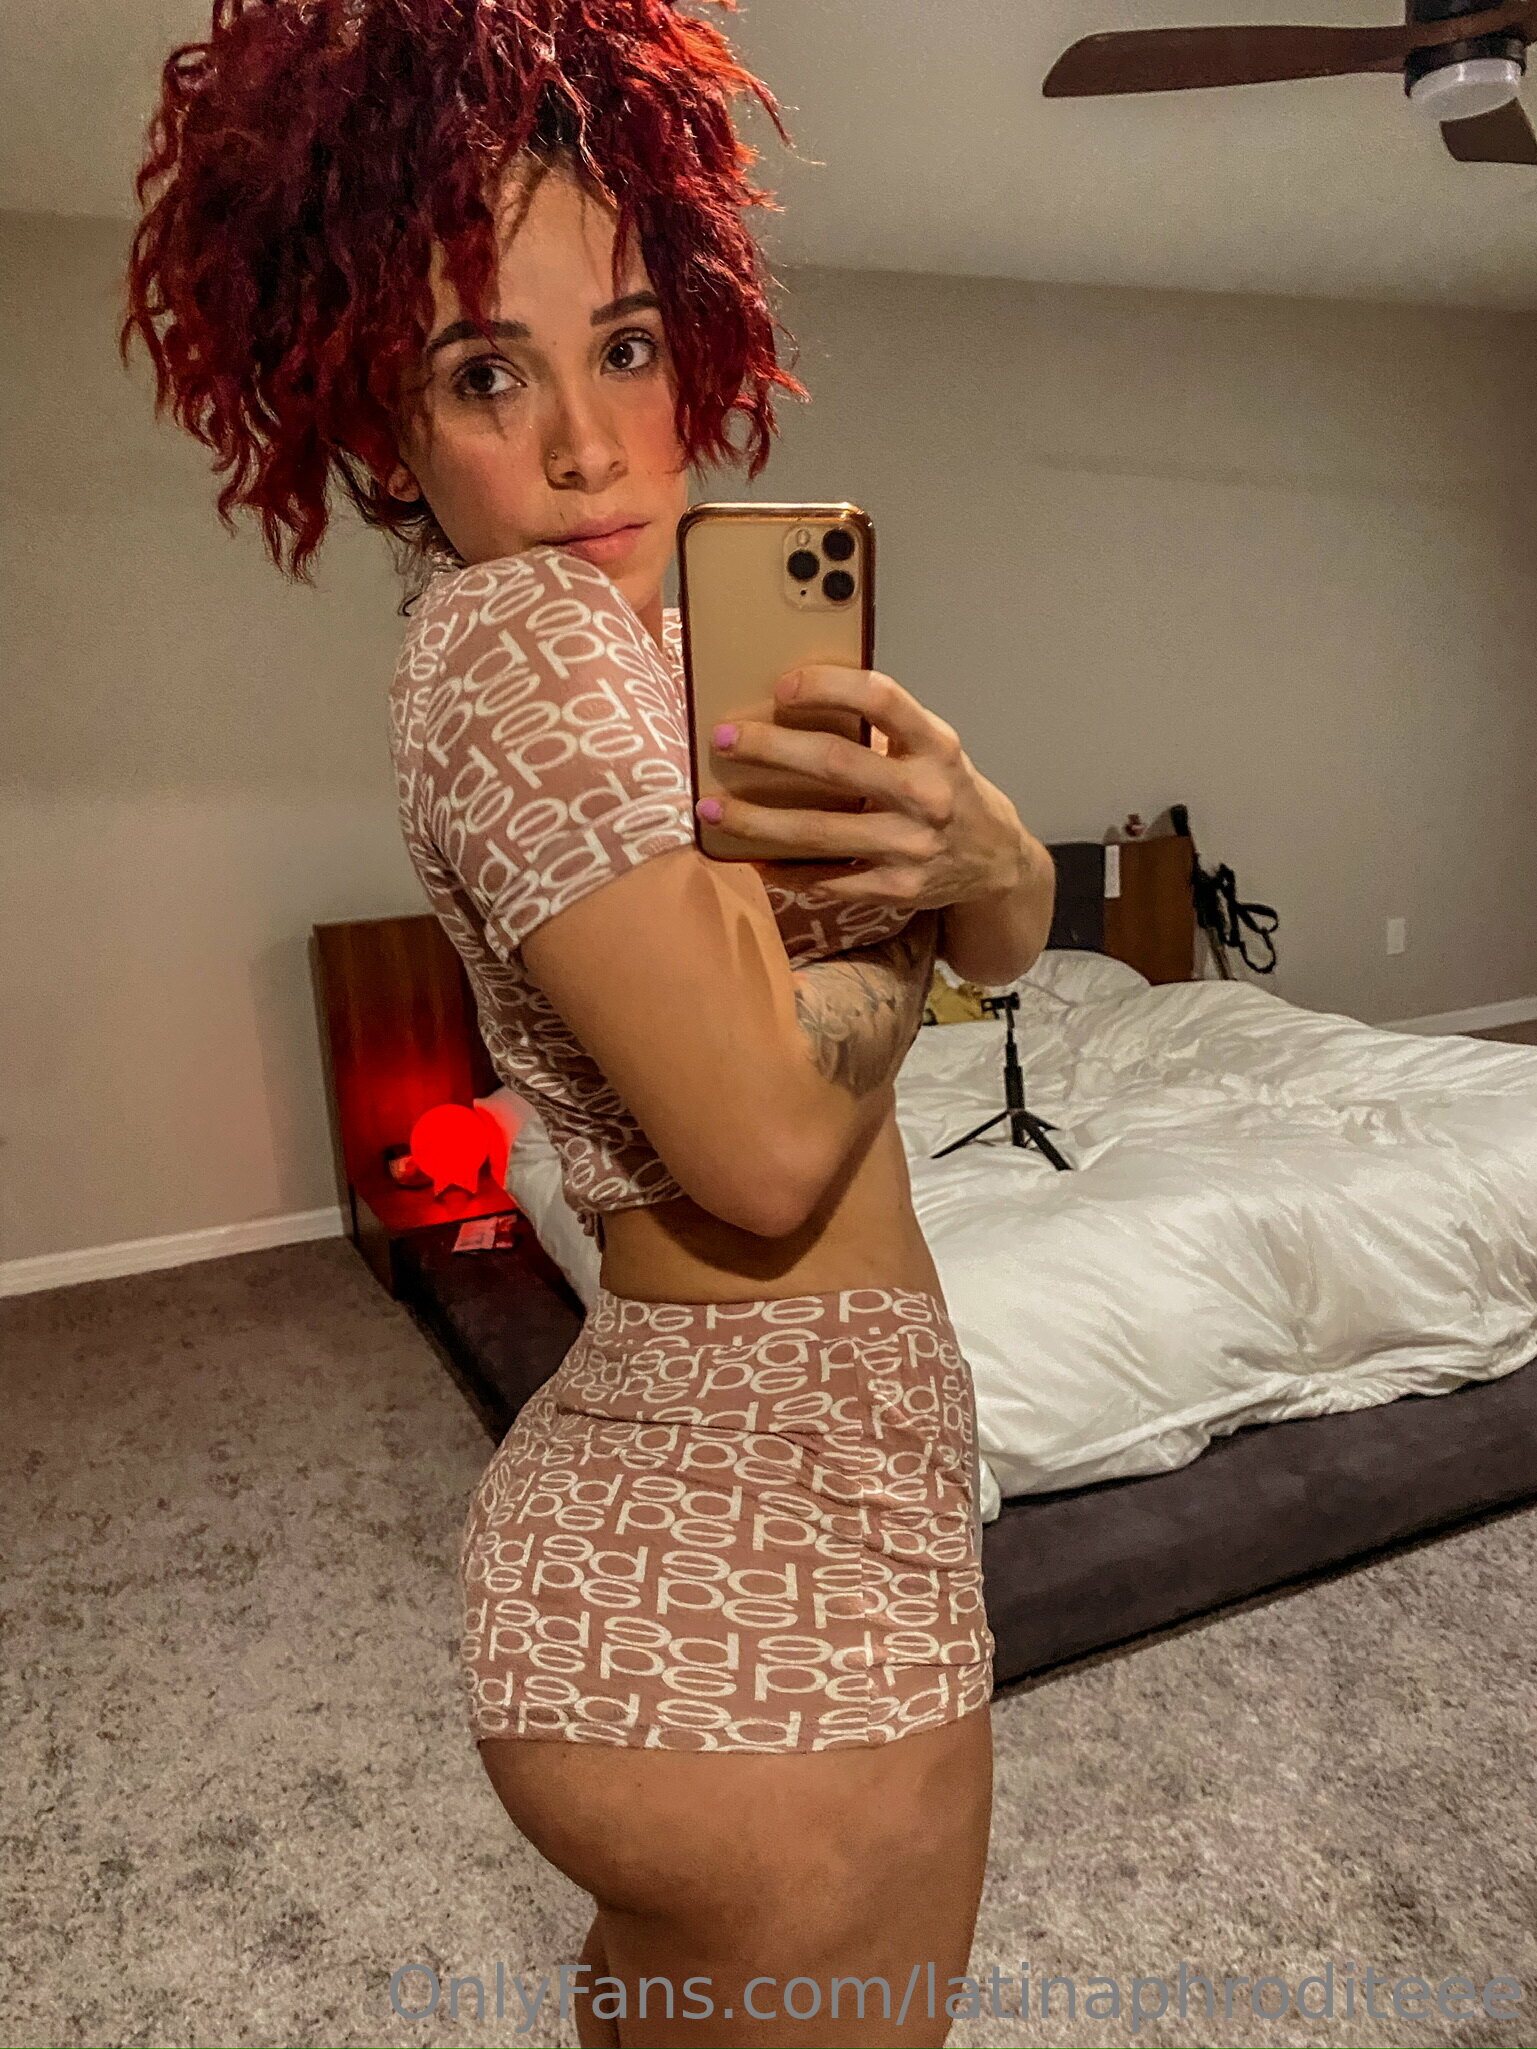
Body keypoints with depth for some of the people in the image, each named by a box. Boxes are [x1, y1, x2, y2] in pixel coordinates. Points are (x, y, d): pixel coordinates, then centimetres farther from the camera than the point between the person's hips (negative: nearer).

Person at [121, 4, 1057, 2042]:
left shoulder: (646, 633, 9)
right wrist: (894, 917, -7)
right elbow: (768, 1147, -26)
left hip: (680, 1484, 9)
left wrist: (976, 841, -16)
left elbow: (1010, 931, 7)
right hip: (772, 1567, -8)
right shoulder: (522, 628, -18)